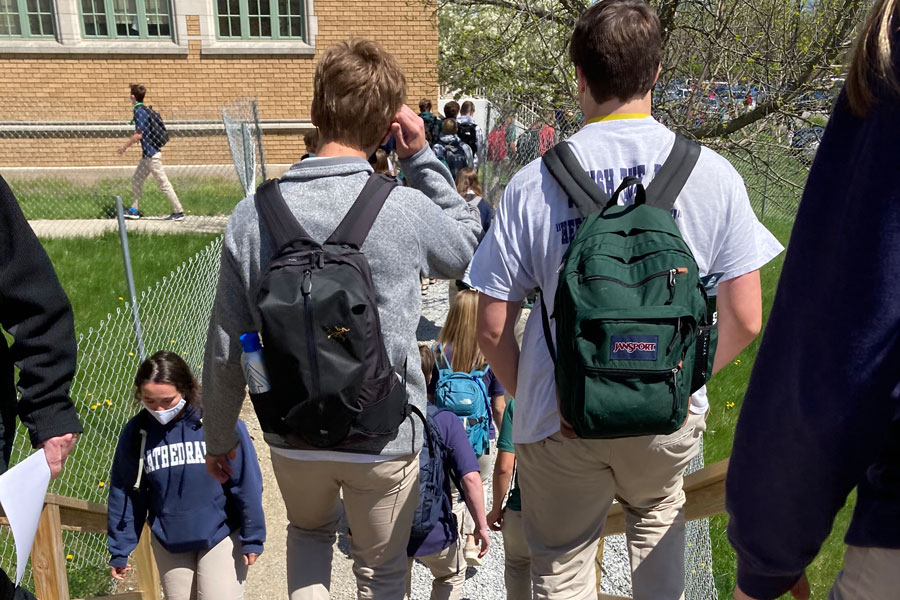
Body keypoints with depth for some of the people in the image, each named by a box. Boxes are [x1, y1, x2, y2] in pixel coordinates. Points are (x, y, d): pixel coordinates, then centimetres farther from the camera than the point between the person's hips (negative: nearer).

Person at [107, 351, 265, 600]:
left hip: (221, 537, -3)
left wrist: (252, 537, -8)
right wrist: (119, 550, 6)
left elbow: (246, 483, -12)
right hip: (168, 544, 4)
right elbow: (125, 493, 2)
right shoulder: (136, 432, -8)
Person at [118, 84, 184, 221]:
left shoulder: (139, 111, -14)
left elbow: (138, 135, -18)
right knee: (136, 180, 15)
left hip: (151, 154, -10)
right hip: (148, 154, 10)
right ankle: (134, 210, 22)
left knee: (163, 184, -7)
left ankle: (179, 212, -4)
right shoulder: (144, 110, 13)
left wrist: (125, 147, -9)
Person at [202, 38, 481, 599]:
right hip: (384, 437, -2)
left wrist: (218, 435, 11)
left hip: (292, 436, 2)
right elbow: (469, 244, 6)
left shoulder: (253, 215, -12)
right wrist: (422, 156, 2)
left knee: (310, 530, 34)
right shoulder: (406, 210, -18)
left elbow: (226, 347, -4)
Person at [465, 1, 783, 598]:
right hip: (670, 418, 2)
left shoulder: (533, 183, -11)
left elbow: (492, 331, -9)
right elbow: (744, 321, -4)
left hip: (562, 421, -1)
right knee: (658, 513, 34)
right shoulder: (712, 174, -8)